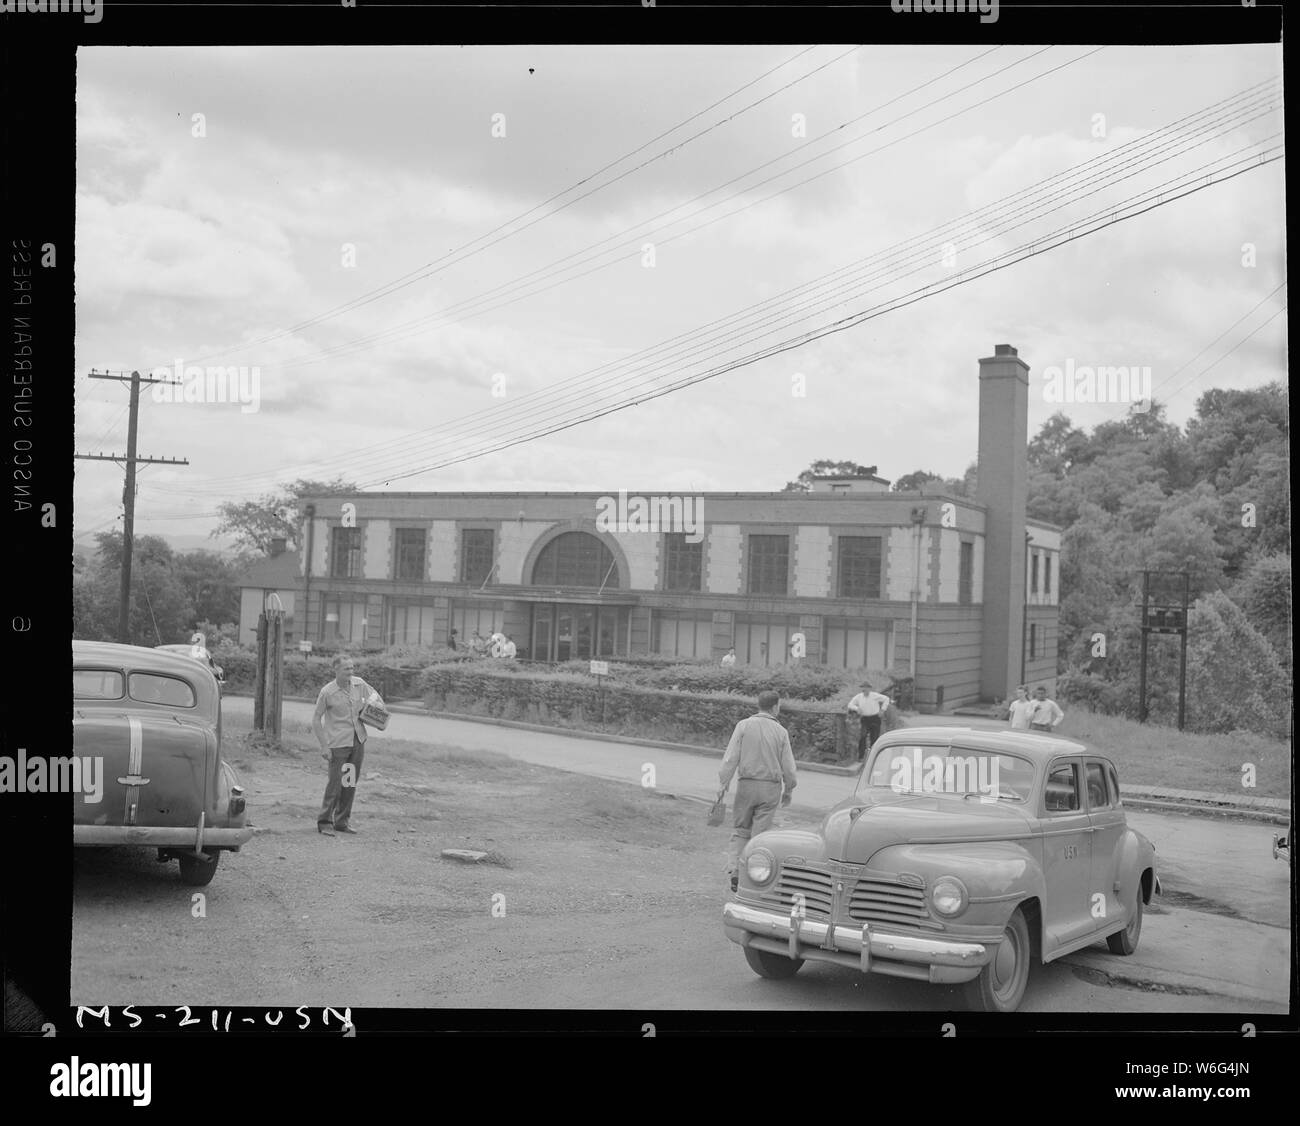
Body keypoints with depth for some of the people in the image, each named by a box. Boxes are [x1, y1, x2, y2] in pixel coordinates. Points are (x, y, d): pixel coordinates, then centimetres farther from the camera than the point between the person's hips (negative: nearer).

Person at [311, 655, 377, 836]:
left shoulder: (359, 684, 1)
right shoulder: (327, 692, -12)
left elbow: (374, 695, 21)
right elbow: (316, 720, -5)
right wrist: (324, 746, -9)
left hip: (358, 740, 5)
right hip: (338, 743, -5)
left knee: (351, 782, 10)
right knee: (335, 782, -5)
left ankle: (342, 821, 20)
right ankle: (324, 822, 7)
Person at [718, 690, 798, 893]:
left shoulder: (744, 726, -4)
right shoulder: (781, 732, -2)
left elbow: (731, 758, -8)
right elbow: (788, 766, 1)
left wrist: (723, 784, -2)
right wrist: (788, 790, 15)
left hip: (746, 784, 0)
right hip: (770, 787, 0)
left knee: (740, 831, 14)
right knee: (760, 834, 6)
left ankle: (734, 872, -1)